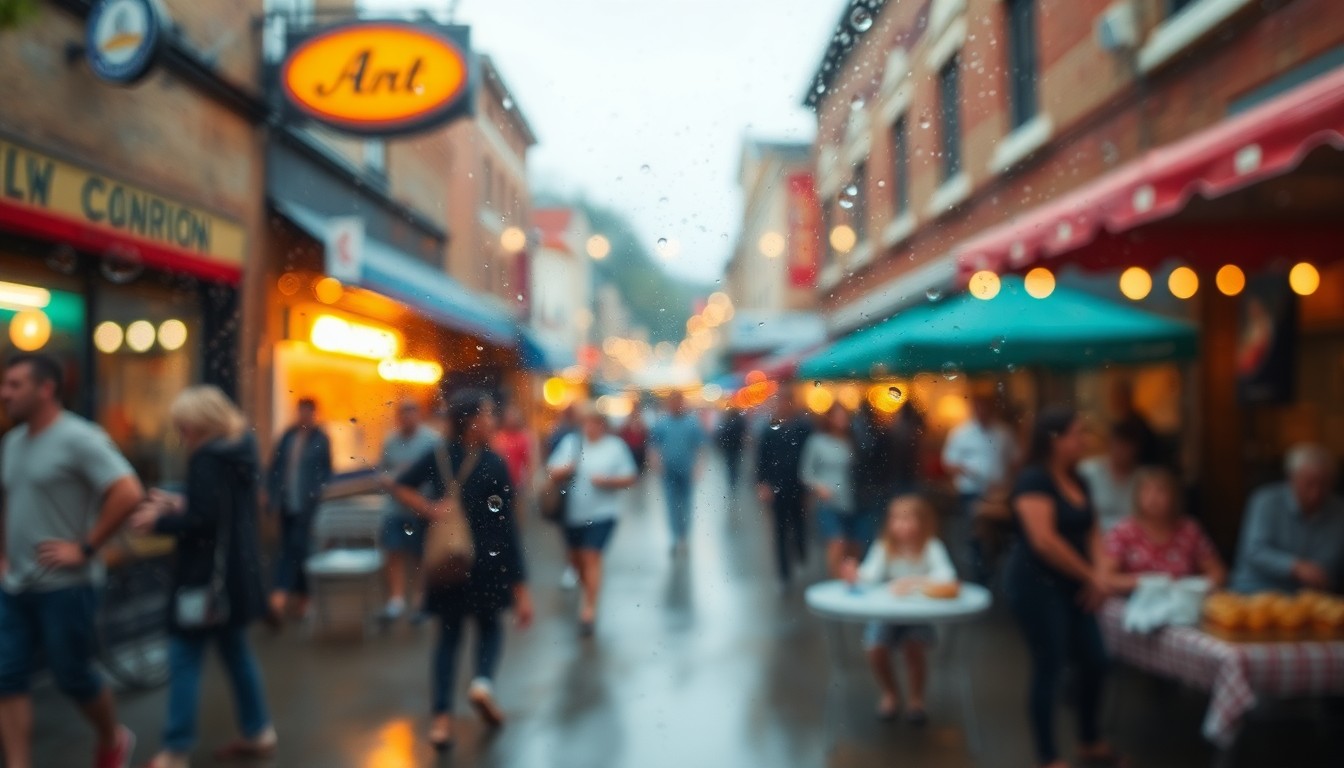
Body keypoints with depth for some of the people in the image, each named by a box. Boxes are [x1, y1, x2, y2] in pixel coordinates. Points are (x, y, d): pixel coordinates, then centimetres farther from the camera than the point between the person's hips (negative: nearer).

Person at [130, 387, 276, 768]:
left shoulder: (206, 458, -18)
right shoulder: (240, 453, 10)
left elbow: (203, 521, -23)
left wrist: (158, 522, -10)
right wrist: (180, 504, 14)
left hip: (206, 575, -10)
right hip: (235, 571, 10)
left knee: (184, 659, -1)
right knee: (235, 650, 18)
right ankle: (259, 732, 25)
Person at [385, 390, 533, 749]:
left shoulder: (438, 457, 0)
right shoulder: (494, 465, -12)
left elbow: (397, 485, -10)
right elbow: (506, 528, -14)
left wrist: (431, 512, -7)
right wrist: (521, 588, -11)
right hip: (486, 561, -3)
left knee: (448, 635, 13)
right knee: (489, 626, 21)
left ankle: (441, 717, 4)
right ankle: (483, 682, -5)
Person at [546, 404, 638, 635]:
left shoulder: (616, 446, -3)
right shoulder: (571, 442, 3)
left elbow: (630, 478, -2)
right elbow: (553, 472, 3)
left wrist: (608, 481, -18)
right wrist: (565, 469, -19)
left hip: (602, 512, -4)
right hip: (574, 512, 4)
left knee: (591, 557, -11)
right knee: (575, 558, 15)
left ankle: (589, 608, -5)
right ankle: (589, 589, 42)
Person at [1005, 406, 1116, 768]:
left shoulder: (1076, 480, 10)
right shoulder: (1034, 480, -17)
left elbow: (1091, 530, 13)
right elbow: (1044, 540, -24)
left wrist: (1099, 576, -3)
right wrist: (1089, 576, -15)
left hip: (1069, 585, 9)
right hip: (1036, 583, -8)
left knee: (1094, 661, 13)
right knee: (1050, 668, -1)